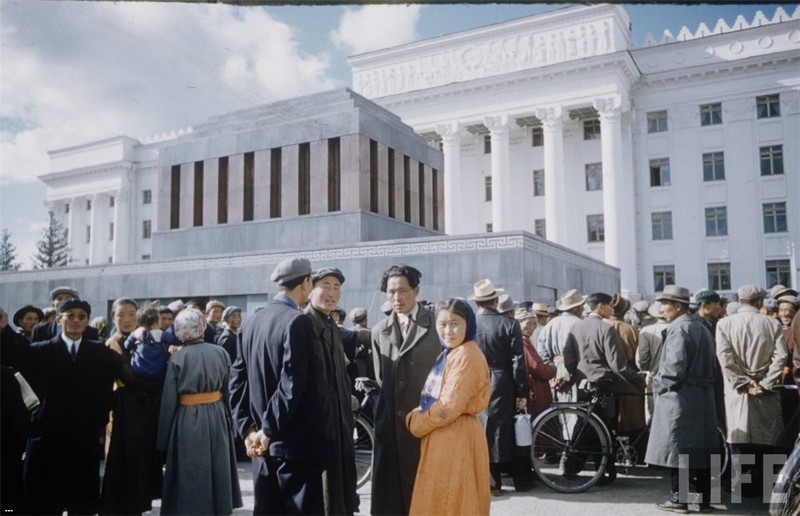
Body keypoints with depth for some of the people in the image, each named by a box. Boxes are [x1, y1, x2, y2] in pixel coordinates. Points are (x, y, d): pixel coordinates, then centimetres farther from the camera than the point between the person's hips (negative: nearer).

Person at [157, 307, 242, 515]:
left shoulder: (177, 358, -10)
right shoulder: (221, 352, -2)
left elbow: (169, 401, -8)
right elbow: (228, 392, 0)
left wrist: (163, 439, -1)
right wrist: (229, 421, 7)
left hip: (187, 420, -3)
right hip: (217, 417, 3)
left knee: (190, 472, 8)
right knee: (217, 469, 16)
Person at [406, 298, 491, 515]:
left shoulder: (466, 355, -16)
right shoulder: (448, 354, 14)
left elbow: (449, 406, -21)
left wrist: (416, 424, -7)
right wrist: (414, 416, -2)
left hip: (455, 439, -9)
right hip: (441, 438, 9)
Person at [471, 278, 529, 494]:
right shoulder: (509, 324, -8)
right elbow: (518, 362, -9)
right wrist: (522, 392, -4)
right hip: (503, 386, -1)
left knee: (483, 432, 9)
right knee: (506, 430, 10)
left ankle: (493, 482, 13)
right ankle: (521, 480, 20)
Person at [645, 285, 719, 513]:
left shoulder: (678, 328, -14)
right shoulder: (701, 327, 14)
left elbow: (674, 366, -21)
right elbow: (710, 363, 16)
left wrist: (659, 383, -7)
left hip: (679, 396, -9)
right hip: (702, 396, 9)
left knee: (677, 448, -1)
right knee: (700, 448, 11)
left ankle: (679, 499, 4)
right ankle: (705, 499, 16)